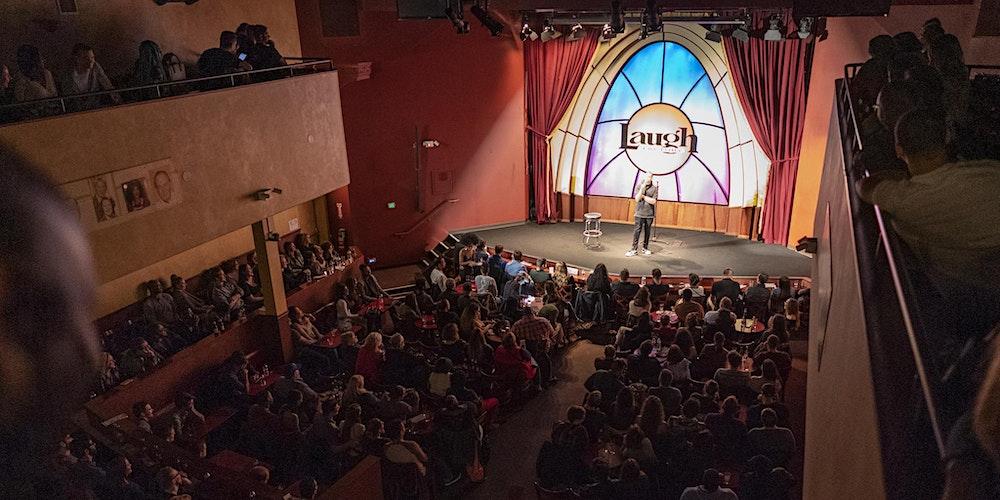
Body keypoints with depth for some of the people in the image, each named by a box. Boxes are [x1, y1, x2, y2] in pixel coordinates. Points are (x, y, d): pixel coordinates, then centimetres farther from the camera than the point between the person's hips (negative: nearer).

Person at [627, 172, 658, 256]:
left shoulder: (654, 188, -2)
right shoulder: (639, 186, 1)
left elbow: (653, 201, -9)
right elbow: (637, 199, -10)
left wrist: (643, 196, -10)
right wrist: (642, 188, -18)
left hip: (649, 214, 0)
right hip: (639, 213, 0)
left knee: (647, 231, 8)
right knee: (637, 231, -4)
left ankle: (645, 248, 20)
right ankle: (634, 249, -2)